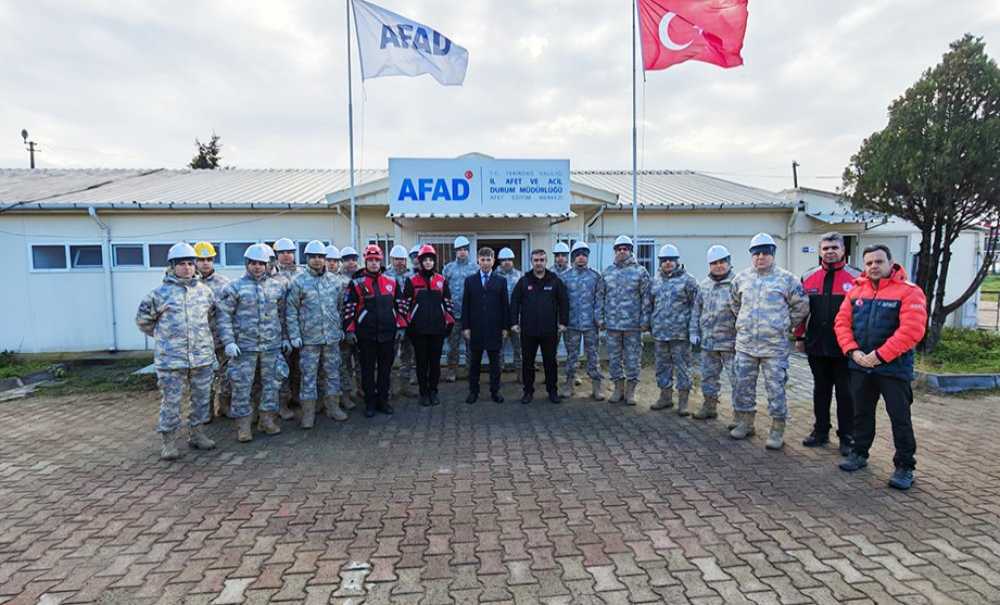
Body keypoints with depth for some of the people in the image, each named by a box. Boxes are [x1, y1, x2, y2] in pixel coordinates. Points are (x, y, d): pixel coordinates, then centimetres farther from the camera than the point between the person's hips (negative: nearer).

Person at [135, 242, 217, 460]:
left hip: (202, 357, 4)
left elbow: (212, 315, 23)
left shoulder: (204, 290, 8)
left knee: (202, 397, 12)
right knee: (171, 401, 3)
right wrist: (162, 336, 10)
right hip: (171, 359, -4)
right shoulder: (161, 293, -3)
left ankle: (197, 433, 27)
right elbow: (142, 319, 7)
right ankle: (168, 440, 15)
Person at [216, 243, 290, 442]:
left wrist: (285, 337, 12)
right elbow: (224, 315, -5)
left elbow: (282, 314, 14)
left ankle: (267, 419, 24)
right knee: (242, 386, 3)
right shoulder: (235, 287, -3)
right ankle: (243, 425, 14)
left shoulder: (278, 286, 7)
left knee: (272, 383, 10)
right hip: (245, 346, -3)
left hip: (272, 345, 3)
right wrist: (228, 341, -12)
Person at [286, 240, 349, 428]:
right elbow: (291, 310, -5)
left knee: (333, 373, 11)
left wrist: (341, 328, 11)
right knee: (309, 375, 3)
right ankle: (308, 412, 13)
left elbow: (340, 307, 15)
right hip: (309, 338, -3)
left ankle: (333, 407, 24)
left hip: (332, 337, 4)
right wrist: (294, 335, -9)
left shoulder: (335, 281, 7)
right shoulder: (298, 281, -4)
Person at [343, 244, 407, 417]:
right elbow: (349, 307, -1)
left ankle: (383, 400, 24)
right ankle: (370, 403, 18)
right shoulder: (356, 283, -2)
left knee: (385, 368, 11)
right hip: (366, 335, -2)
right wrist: (350, 329, -4)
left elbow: (400, 305, 10)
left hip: (388, 334, 3)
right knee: (368, 370, 7)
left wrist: (400, 327, 7)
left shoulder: (391, 281, 6)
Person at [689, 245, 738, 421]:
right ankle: (709, 406, 30)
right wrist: (694, 332, 10)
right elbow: (696, 310, 16)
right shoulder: (703, 285, 11)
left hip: (730, 342, -6)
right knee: (708, 376, 16)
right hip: (707, 341, 6)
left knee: (737, 379, -1)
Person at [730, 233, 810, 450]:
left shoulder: (786, 279, -5)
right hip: (745, 344, 4)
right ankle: (745, 423, 27)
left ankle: (777, 431, 14)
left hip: (775, 346, -4)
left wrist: (785, 326, 5)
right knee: (744, 385, 11)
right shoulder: (741, 278, 6)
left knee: (775, 388, 2)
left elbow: (801, 306, 4)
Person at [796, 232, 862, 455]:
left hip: (844, 348, -3)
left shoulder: (856, 278, -4)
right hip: (816, 346, 4)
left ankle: (847, 437, 17)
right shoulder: (809, 277, 7)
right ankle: (820, 432, 26)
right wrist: (799, 337, 9)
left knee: (845, 393, 6)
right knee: (820, 390, 14)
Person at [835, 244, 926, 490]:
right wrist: (853, 351, -11)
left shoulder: (909, 292, -9)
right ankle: (859, 454, 31)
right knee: (861, 413, 16)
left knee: (900, 418, 3)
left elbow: (911, 330, -18)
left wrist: (880, 355, -20)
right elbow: (842, 323, 4)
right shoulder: (856, 291, 7)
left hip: (894, 368, -5)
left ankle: (905, 467, 16)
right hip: (859, 367, 5)